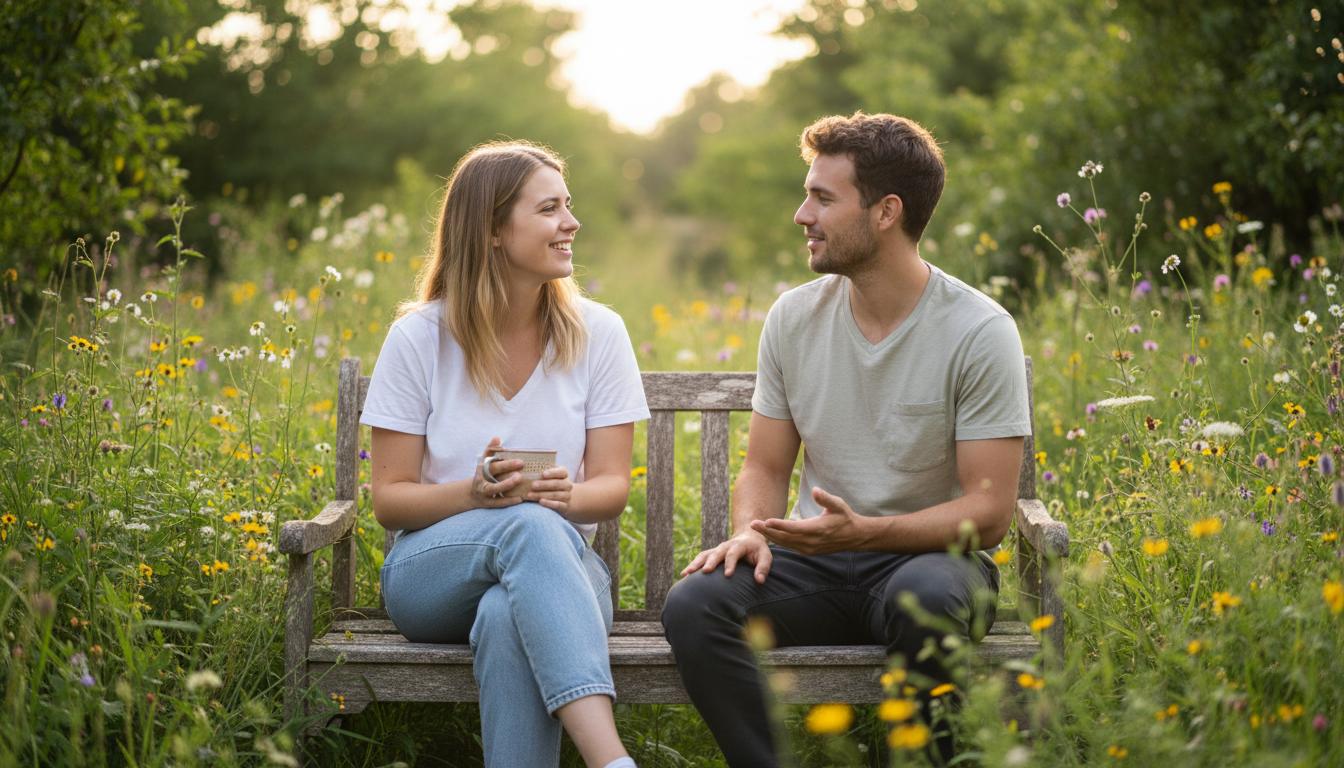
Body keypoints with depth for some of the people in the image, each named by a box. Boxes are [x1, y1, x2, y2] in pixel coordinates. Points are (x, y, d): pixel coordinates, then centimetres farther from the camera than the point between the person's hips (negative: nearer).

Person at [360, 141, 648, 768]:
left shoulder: (598, 333, 2)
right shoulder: (419, 338, -2)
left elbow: (612, 486, 2)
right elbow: (388, 499, -1)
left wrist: (569, 496, -23)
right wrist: (472, 494, -22)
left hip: (555, 565, 1)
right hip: (431, 570, -1)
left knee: (507, 618, -39)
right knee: (529, 526, -38)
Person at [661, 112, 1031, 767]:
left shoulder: (980, 332, -10)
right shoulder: (794, 318, 4)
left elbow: (988, 511, -12)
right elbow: (764, 469, 11)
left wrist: (862, 532, -25)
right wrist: (749, 533, -12)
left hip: (930, 556, -4)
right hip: (819, 564, 4)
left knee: (924, 598, -39)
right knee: (694, 603, -24)